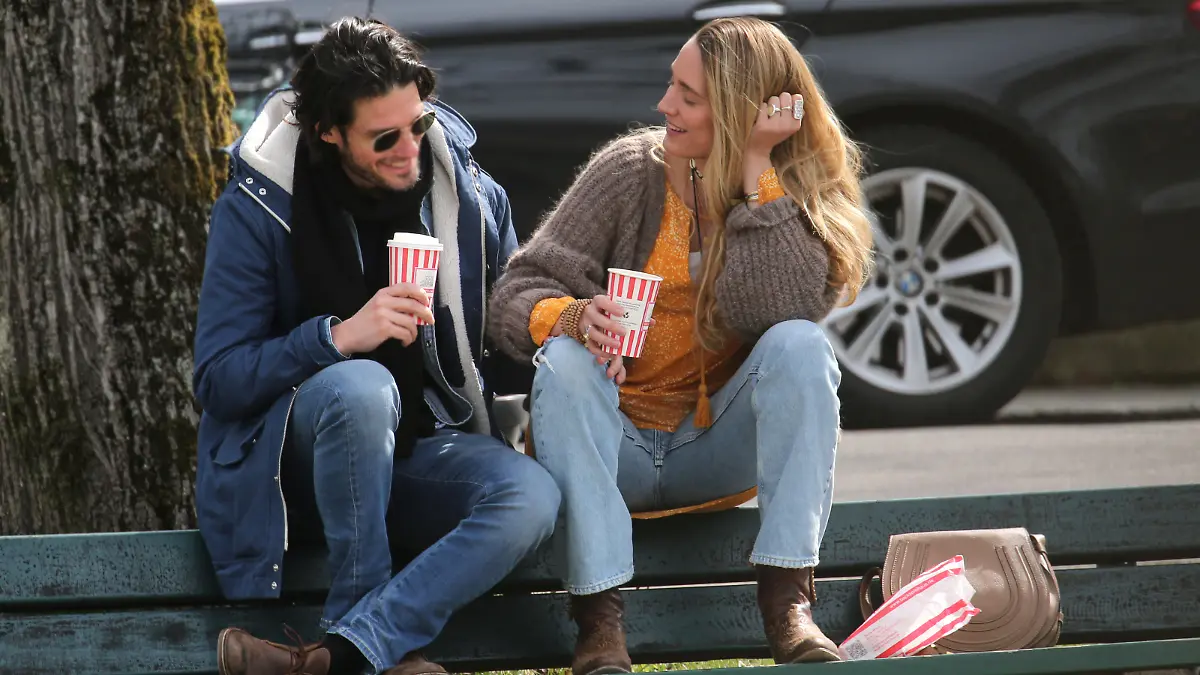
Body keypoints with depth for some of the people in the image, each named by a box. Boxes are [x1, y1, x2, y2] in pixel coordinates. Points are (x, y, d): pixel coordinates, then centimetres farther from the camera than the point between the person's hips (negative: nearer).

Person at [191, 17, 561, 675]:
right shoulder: (256, 208, -9)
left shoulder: (473, 197, 2)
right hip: (296, 465, -3)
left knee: (532, 497, -29)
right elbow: (217, 381, -13)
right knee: (360, 386, -37)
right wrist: (337, 336, -28)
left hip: (424, 455, 3)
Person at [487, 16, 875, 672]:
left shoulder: (805, 194, -4)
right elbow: (513, 298, -9)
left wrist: (757, 169, -24)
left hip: (719, 447, 0)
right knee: (564, 360, -30)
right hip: (615, 444, 0)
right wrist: (572, 316, -32)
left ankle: (786, 601, -30)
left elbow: (776, 310, -25)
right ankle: (599, 621, -37)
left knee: (799, 345, -25)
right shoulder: (629, 169, -5)